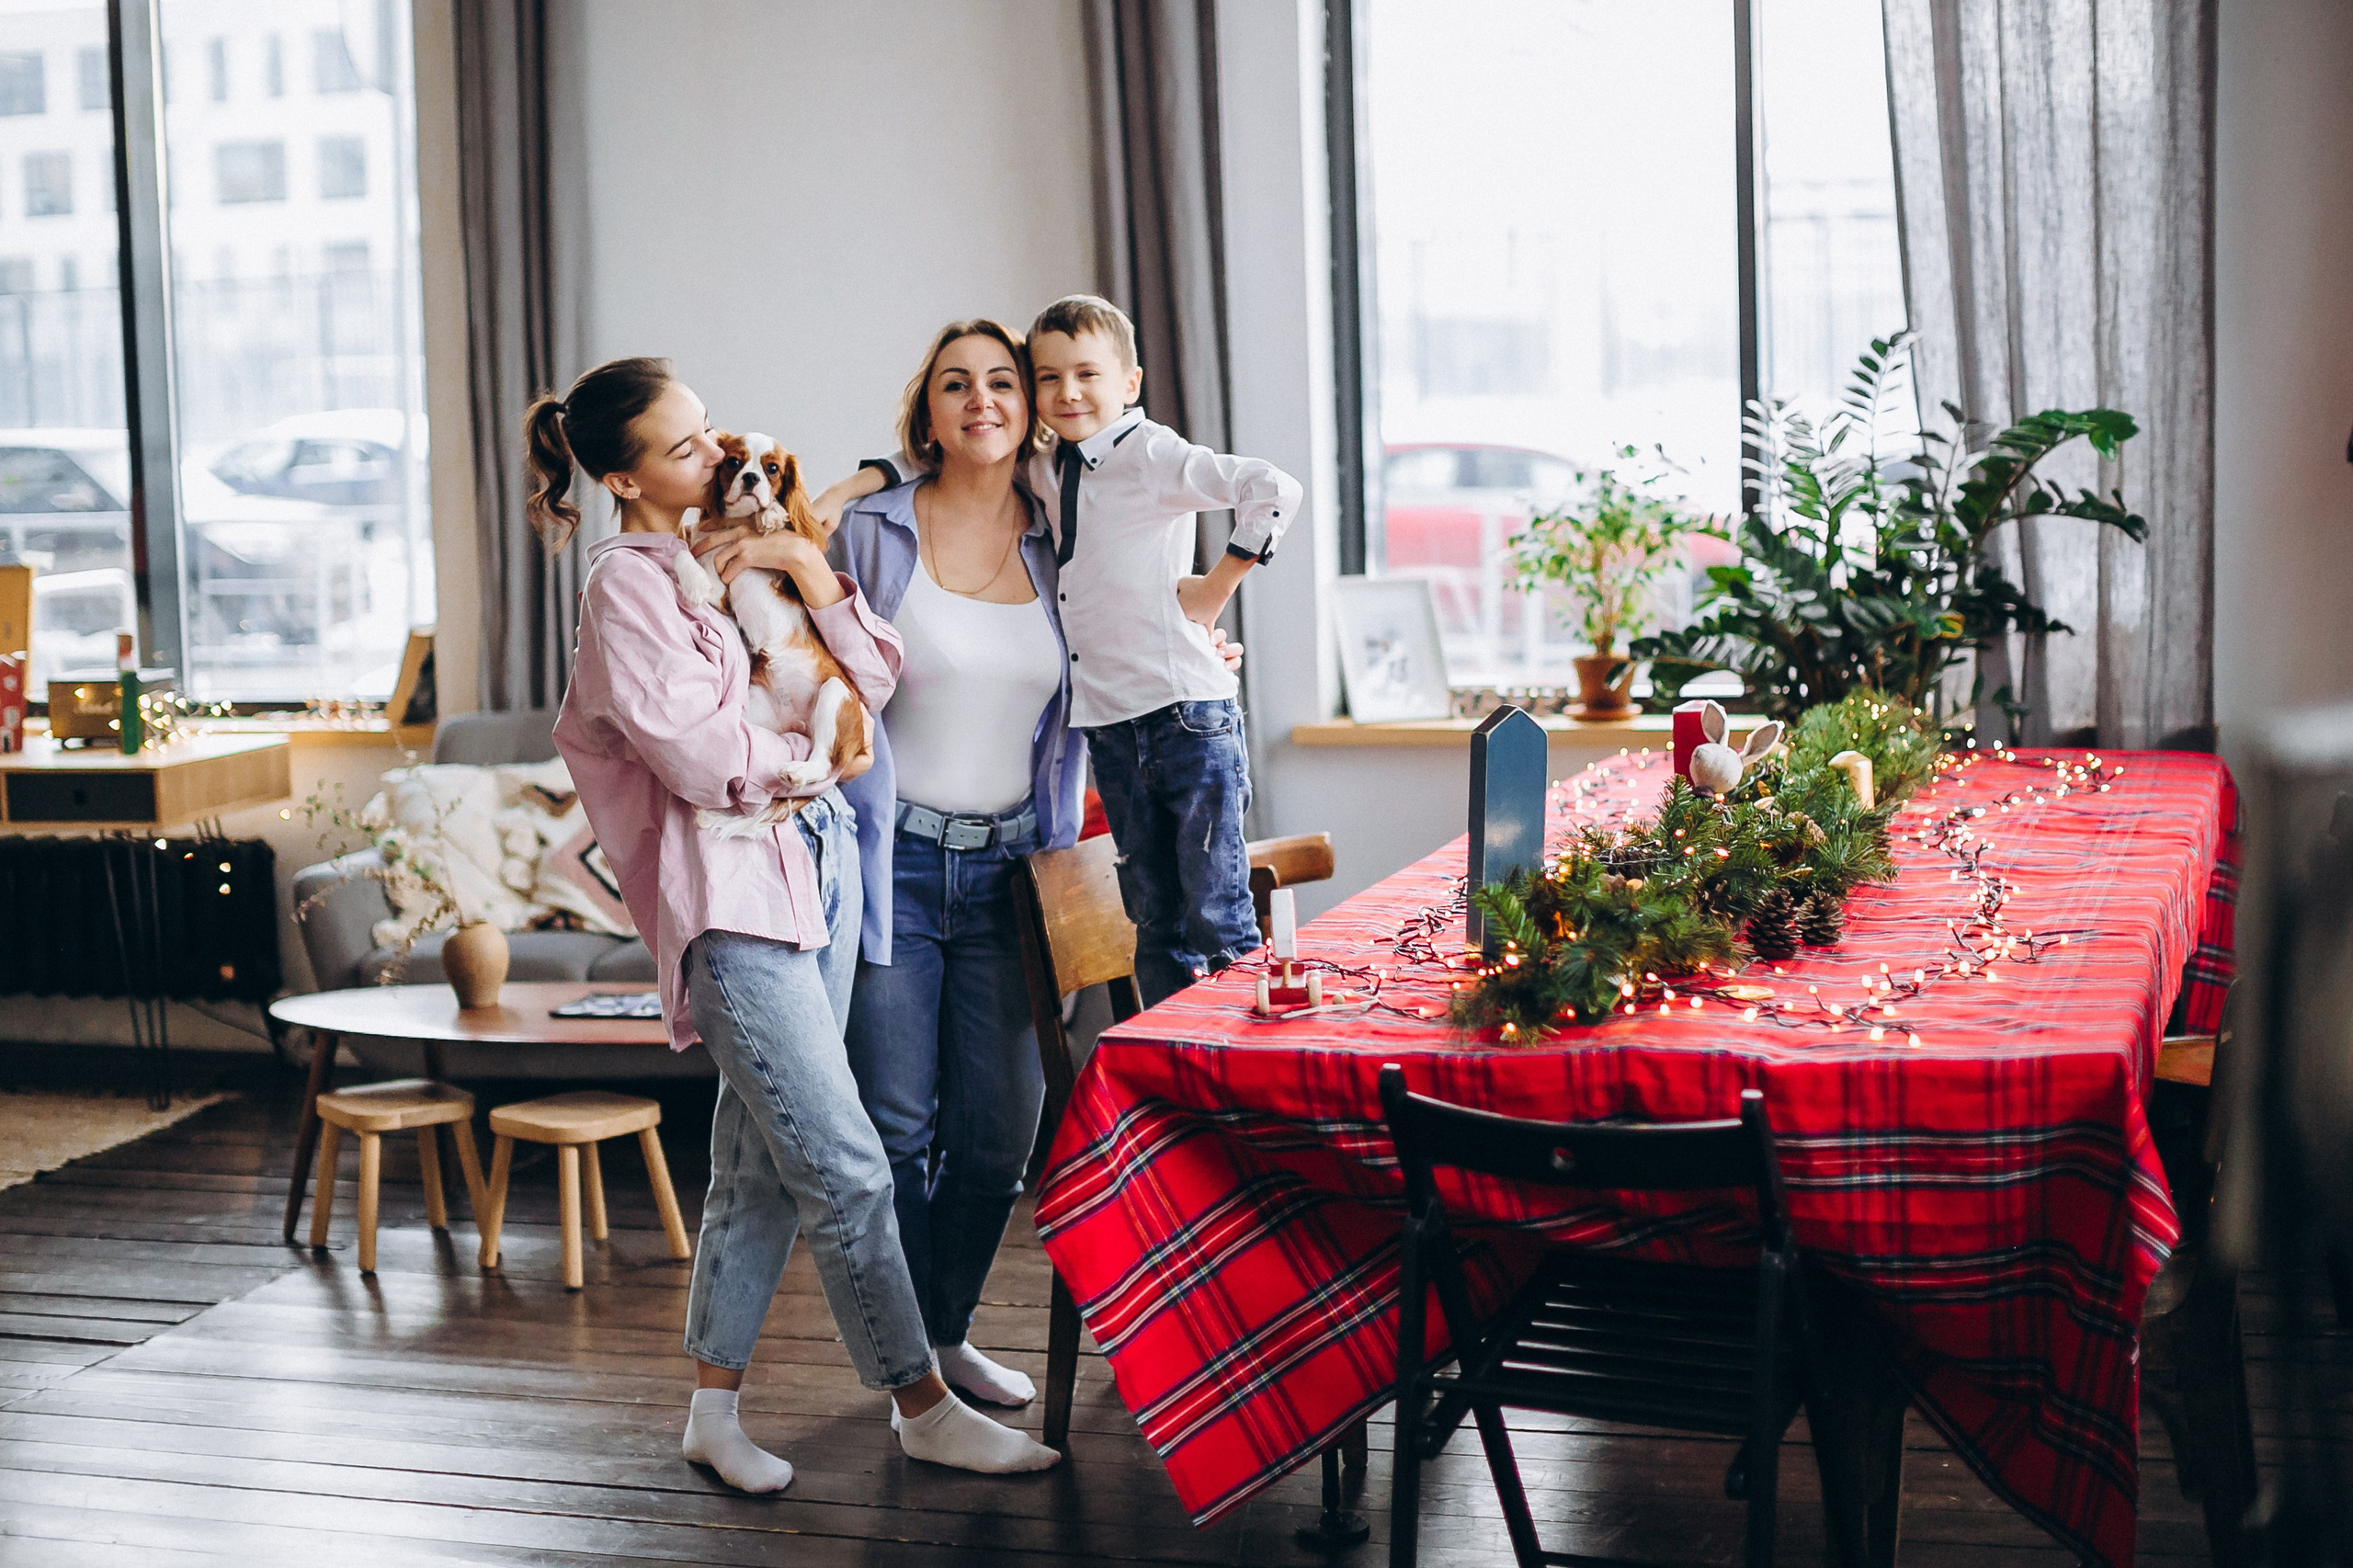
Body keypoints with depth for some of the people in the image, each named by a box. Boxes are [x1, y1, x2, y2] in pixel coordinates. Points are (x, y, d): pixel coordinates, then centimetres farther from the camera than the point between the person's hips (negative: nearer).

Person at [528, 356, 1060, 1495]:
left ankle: (714, 1410, 20)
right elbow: (699, 759, -14)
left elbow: (874, 680, 9)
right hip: (730, 890, -7)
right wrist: (809, 751, 1)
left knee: (762, 1165, 11)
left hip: (817, 863, 7)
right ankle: (922, 1407, 6)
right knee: (846, 1168, -6)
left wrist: (815, 580, -5)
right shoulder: (627, 585, -7)